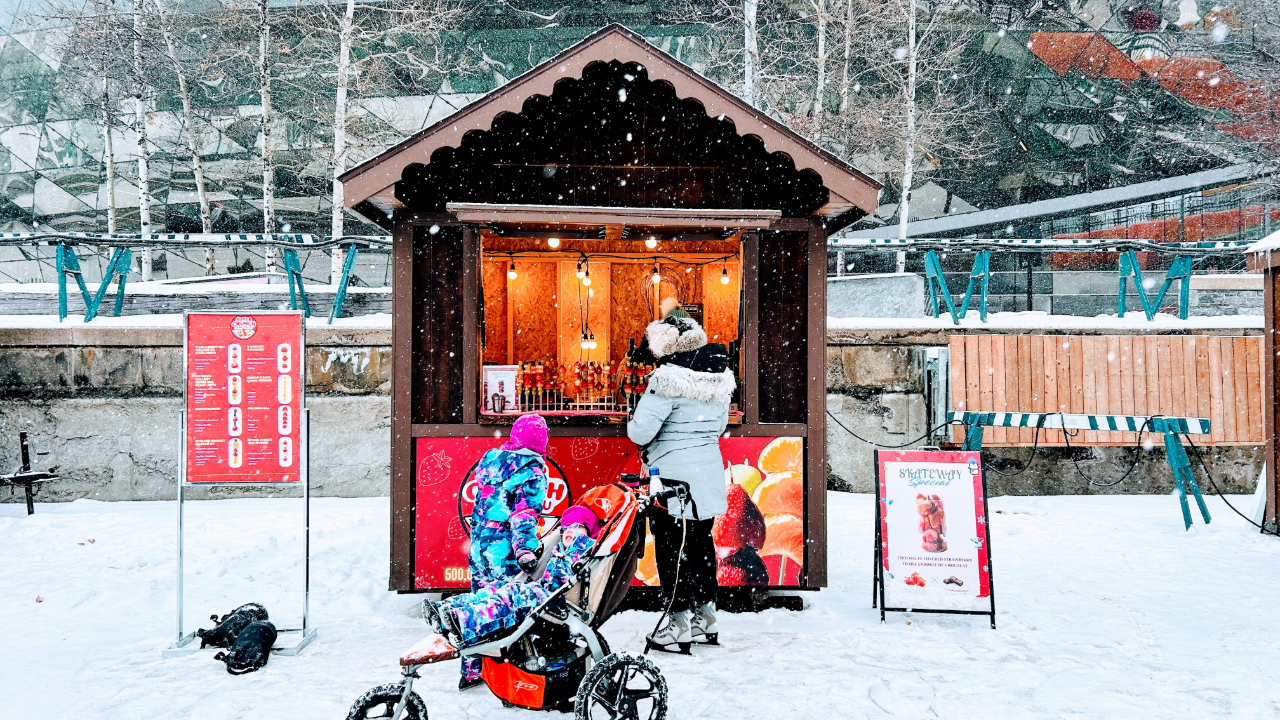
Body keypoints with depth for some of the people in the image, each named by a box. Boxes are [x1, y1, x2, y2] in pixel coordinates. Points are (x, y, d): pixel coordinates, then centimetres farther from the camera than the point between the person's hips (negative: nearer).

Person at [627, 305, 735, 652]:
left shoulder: (668, 379, -19)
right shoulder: (721, 376, 4)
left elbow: (641, 431, -20)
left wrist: (633, 425, 1)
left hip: (672, 480, -7)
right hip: (709, 477, 7)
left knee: (671, 548, 4)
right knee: (701, 543, 18)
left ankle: (680, 626, 11)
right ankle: (706, 619, 28)